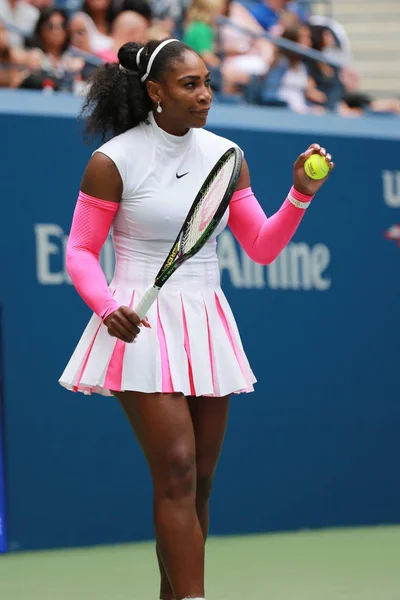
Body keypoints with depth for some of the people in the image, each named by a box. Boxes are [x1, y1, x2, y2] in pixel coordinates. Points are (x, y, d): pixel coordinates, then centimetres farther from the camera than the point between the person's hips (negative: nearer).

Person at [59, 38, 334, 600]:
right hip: (141, 326, -5)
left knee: (199, 478, 6)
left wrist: (300, 195, -5)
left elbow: (262, 247, 10)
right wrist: (107, 307, -18)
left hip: (206, 323, 5)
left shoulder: (225, 155, 7)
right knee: (176, 470, -15)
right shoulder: (113, 162, -6)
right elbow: (80, 251, -1)